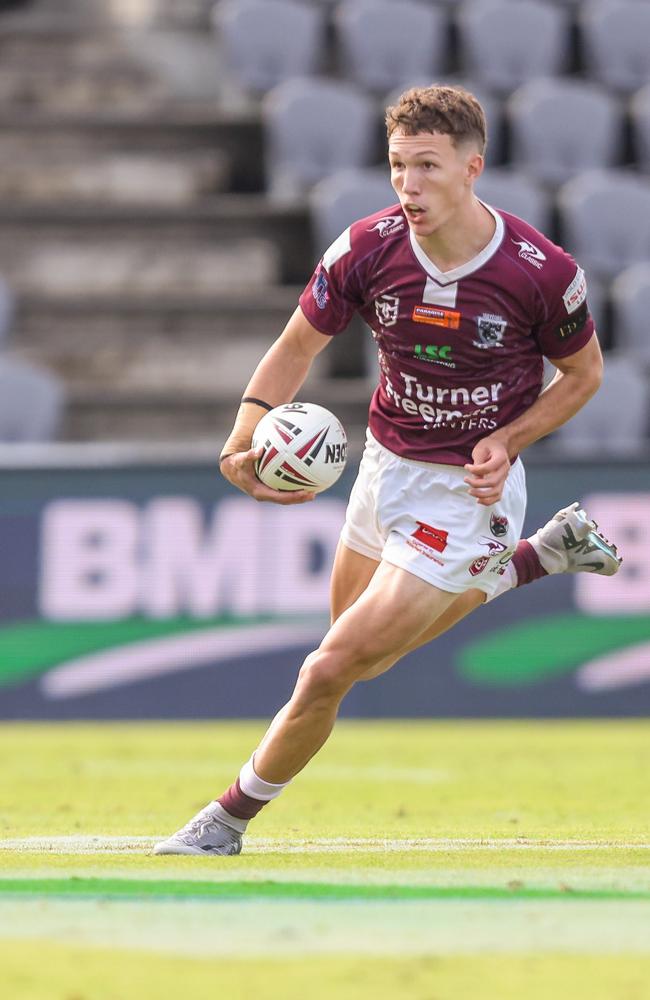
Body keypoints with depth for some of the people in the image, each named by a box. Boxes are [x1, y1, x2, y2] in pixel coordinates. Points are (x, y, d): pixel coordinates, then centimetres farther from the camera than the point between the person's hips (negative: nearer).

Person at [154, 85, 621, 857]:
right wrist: (243, 443, -18)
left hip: (468, 487, -5)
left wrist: (506, 441, -18)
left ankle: (228, 821, 11)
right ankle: (543, 553, 36)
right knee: (369, 656, 24)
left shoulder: (543, 273, -21)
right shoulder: (368, 248, -14)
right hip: (386, 467, 6)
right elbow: (296, 347, -1)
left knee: (332, 670, -10)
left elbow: (583, 374, -2)